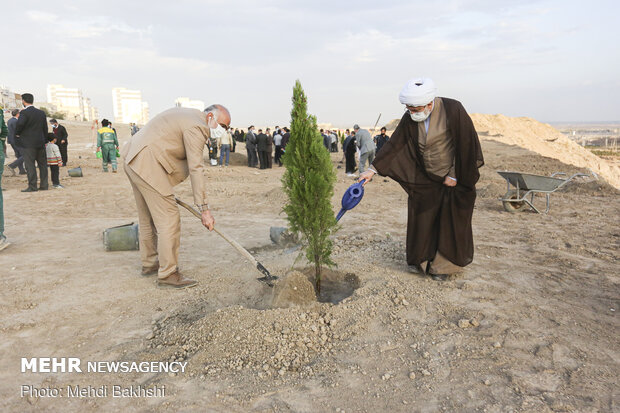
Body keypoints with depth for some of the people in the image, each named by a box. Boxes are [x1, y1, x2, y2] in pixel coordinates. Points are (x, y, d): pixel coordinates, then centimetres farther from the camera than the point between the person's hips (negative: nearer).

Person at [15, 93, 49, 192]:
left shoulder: (24, 112, -10)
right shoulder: (41, 113, 9)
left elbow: (20, 124, -25)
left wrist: (17, 134, -5)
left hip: (29, 143, -6)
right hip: (41, 143, 6)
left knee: (30, 165, -2)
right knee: (42, 164, 10)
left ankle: (32, 186, -3)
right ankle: (44, 185, 13)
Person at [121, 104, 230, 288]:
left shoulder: (188, 114, 17)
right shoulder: (197, 127, -14)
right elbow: (196, 169, -21)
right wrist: (204, 209, -21)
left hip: (134, 160, 11)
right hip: (147, 164, -11)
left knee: (148, 217, 19)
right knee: (169, 218, -9)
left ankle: (149, 263, 32)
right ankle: (167, 274, -3)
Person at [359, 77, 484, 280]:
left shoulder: (452, 110, -22)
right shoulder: (409, 119, -9)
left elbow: (466, 145, -18)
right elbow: (394, 145, -8)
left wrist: (455, 175, -15)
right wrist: (373, 169, -15)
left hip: (453, 178, -4)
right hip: (426, 178, 4)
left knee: (450, 221, 5)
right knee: (422, 217, 6)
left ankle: (445, 264, 20)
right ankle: (423, 259, 24)